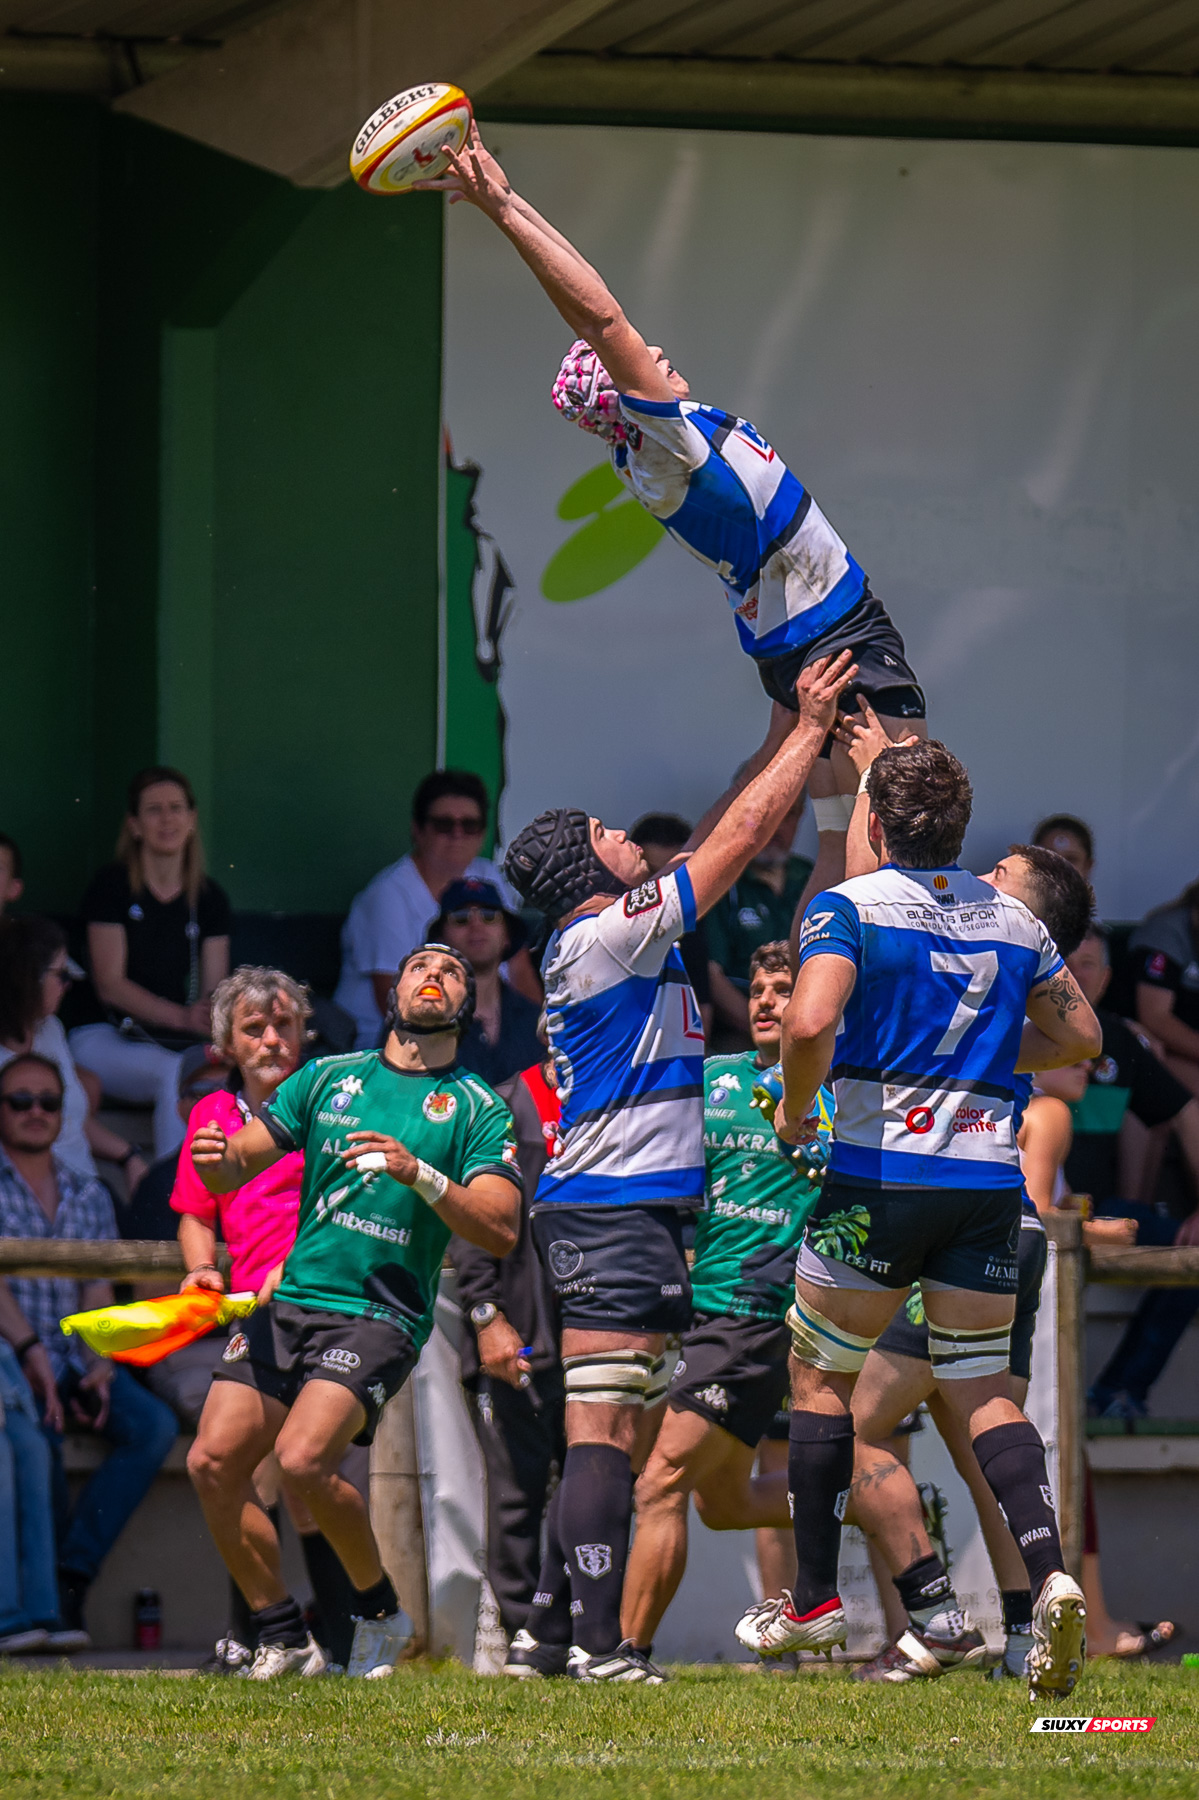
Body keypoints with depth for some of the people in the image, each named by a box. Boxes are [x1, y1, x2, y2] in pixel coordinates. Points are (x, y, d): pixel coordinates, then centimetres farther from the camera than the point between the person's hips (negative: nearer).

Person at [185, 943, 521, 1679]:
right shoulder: (328, 1079, 15)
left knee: (304, 1457, -26)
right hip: (290, 1299, 5)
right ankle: (285, 1639, 4)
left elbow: (500, 1229, -7)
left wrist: (421, 1176, -22)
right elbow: (239, 1163, 14)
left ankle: (381, 1612, -2)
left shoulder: (478, 1109, 4)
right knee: (214, 1459, -10)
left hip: (381, 1313, -5)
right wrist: (218, 1160, -11)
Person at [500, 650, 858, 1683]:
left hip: (611, 1211, 10)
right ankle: (597, 1646, -19)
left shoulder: (609, 934, 17)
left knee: (609, 1432, 10)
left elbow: (717, 841, 25)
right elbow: (735, 843, -9)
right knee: (603, 1430, -14)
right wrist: (810, 732, 0)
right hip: (616, 1210, -10)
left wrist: (802, 734, 22)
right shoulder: (608, 934, -10)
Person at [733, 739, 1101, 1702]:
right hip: (991, 1180, 4)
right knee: (983, 1388, 9)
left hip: (882, 1177, -4)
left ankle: (814, 1601, 16)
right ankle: (1049, 1572, -15)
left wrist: (795, 1108, -5)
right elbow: (1079, 1035, 17)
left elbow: (811, 1021, -22)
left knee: (821, 1375, 13)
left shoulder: (850, 907, -7)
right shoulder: (1013, 919, 9)